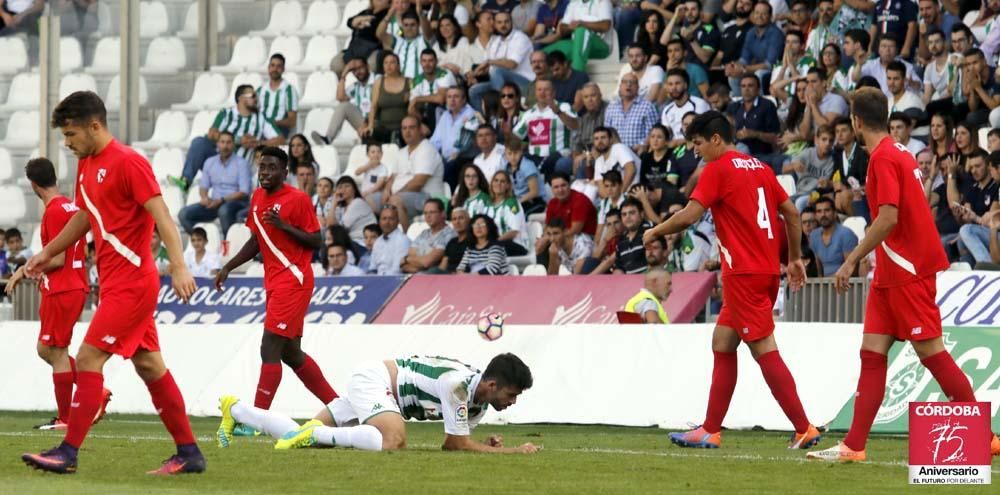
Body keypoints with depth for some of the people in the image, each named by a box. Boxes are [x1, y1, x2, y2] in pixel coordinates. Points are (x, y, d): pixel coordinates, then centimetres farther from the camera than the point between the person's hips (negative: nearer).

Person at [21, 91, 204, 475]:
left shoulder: (128, 163, -15)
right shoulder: (86, 165, 13)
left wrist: (179, 267, -30)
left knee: (88, 359, -11)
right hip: (116, 282, 9)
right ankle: (189, 453, 13)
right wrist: (47, 253, 29)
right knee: (149, 366, 10)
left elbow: (162, 217, -21)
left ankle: (68, 452, -9)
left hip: (130, 282, -9)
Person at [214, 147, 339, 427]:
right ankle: (338, 406, 23)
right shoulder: (257, 198, 13)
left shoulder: (298, 199, -10)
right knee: (290, 353, 12)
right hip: (274, 282, 9)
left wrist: (285, 225, -21)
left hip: (293, 280, -9)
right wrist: (228, 268, 17)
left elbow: (316, 242, -10)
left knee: (270, 348, -13)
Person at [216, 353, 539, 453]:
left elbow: (455, 443, 5)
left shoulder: (480, 396, -1)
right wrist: (511, 452, -26)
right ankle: (313, 432, -23)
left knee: (302, 438, 10)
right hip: (374, 379, -9)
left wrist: (487, 446, -14)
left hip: (373, 383, 9)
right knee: (393, 441, -37)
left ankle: (235, 410, 27)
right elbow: (456, 444, -26)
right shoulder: (457, 384, -28)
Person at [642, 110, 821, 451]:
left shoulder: (718, 169, -8)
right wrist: (794, 259, 22)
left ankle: (804, 429, -12)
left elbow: (688, 216, -15)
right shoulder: (759, 167, 15)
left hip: (743, 273, -9)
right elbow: (791, 212, 15)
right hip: (767, 270, 9)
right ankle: (710, 431, 15)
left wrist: (655, 232, 2)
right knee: (722, 343, 14)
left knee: (765, 351, -9)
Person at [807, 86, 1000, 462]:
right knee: (872, 354, 5)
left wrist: (851, 261, -19)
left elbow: (888, 219, -23)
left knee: (931, 352, -5)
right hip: (891, 273, 10)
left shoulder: (884, 157, -15)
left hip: (908, 272, -10)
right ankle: (853, 446, 2)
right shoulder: (900, 153, 13)